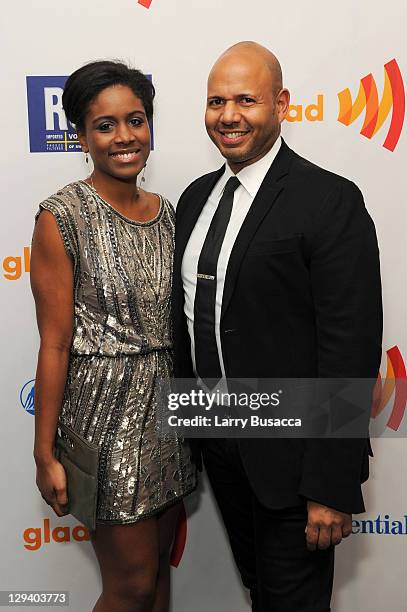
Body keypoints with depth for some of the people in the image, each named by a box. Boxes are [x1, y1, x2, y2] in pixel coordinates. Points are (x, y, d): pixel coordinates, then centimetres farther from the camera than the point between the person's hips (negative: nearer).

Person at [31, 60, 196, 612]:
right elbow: (55, 343, -13)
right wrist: (46, 453, -9)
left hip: (166, 403, 6)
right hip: (105, 407, -6)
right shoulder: (63, 216, -13)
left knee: (160, 566, 19)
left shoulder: (166, 212, 5)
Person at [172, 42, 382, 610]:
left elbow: (350, 349, -19)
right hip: (217, 443, 7)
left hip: (288, 452, -6)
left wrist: (332, 488, -19)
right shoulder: (197, 196, 7)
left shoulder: (331, 201, -16)